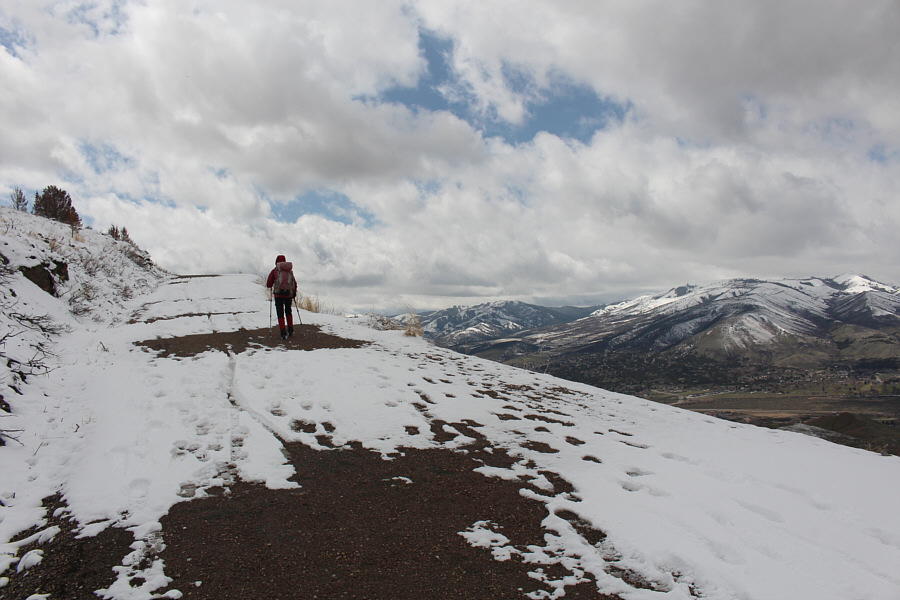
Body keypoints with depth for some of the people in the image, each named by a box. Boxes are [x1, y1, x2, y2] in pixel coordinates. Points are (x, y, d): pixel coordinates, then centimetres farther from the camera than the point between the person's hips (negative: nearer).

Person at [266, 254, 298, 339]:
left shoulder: (275, 270, 0)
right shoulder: (290, 271, 9)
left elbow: (268, 284, 0)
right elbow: (295, 284, 13)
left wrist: (273, 283, 23)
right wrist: (294, 293, 27)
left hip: (278, 295, -3)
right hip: (289, 294, 3)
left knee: (280, 314, 3)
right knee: (288, 311, 23)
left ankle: (284, 333, -4)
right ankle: (290, 330, 22)